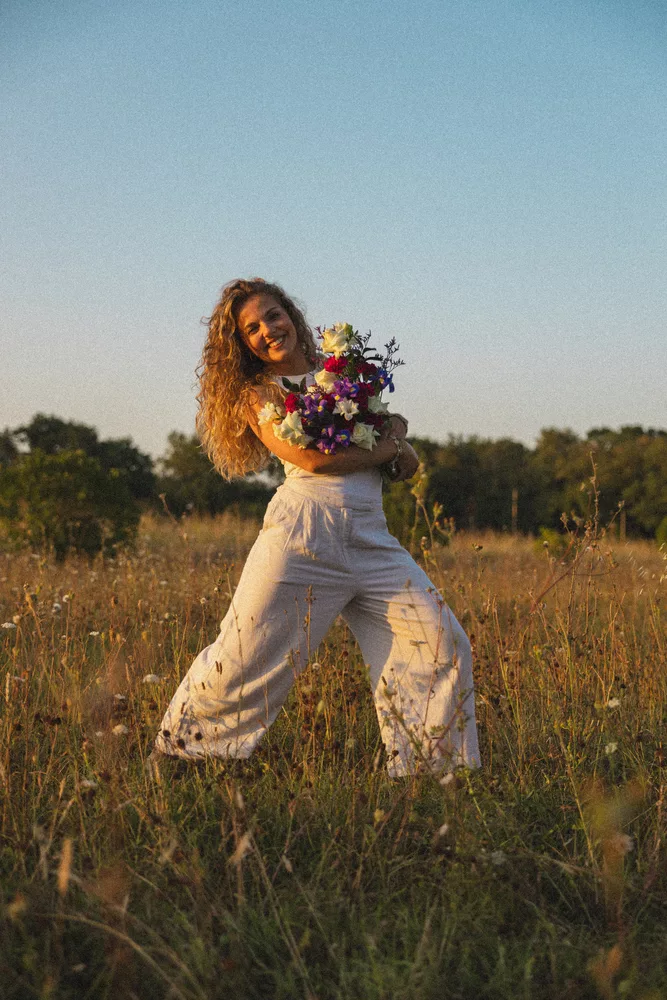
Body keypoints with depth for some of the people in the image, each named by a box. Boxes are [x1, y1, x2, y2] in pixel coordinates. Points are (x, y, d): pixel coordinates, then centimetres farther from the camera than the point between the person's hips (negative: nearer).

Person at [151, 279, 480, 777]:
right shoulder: (255, 392, 5)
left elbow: (392, 418, 28)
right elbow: (309, 457, -10)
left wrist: (395, 428, 3)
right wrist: (387, 448, -1)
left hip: (373, 539, 5)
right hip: (302, 531, -4)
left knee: (443, 645, -6)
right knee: (244, 659, -3)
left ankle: (428, 768, 5)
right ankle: (172, 750, 19)